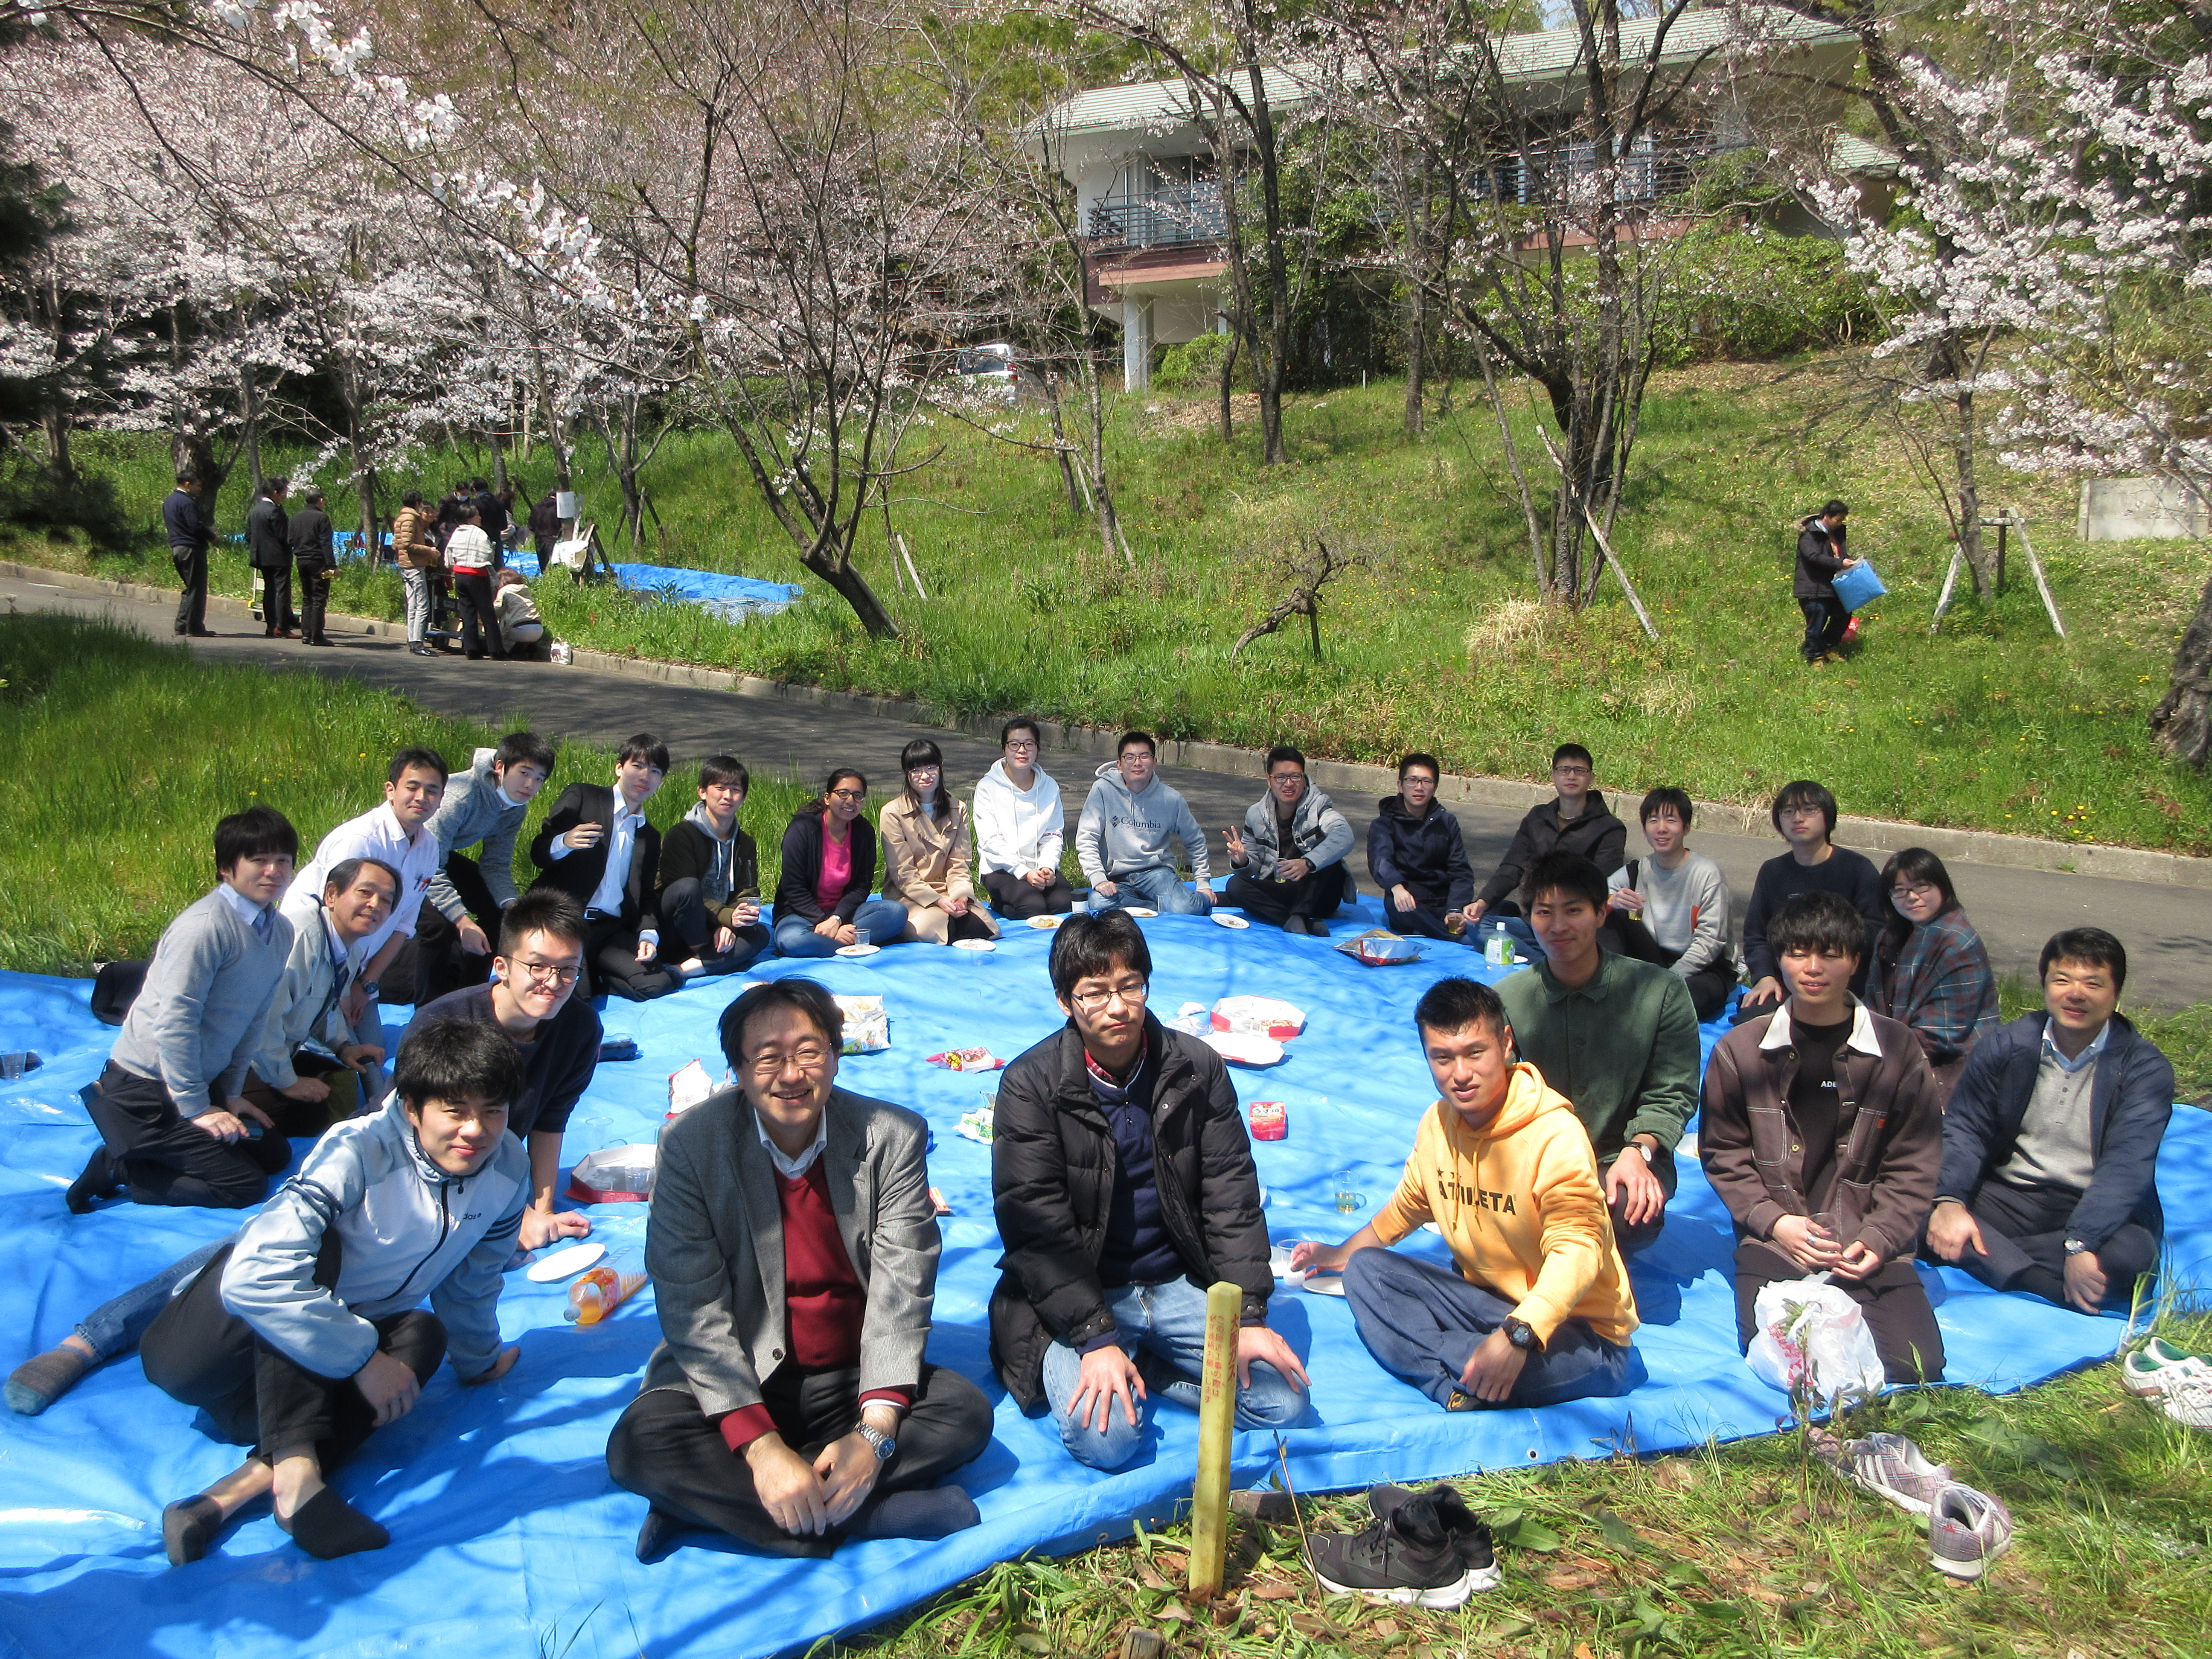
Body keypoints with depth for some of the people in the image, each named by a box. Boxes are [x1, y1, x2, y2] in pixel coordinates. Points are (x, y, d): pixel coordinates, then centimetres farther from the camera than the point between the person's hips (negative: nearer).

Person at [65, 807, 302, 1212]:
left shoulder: (281, 931, 4)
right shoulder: (206, 927, -23)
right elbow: (174, 1024, -23)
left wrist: (230, 1092, 10)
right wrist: (198, 1110, -18)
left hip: (200, 1080, 9)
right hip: (147, 1089, -9)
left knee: (274, 1155, 10)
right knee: (244, 1185, -13)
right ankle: (118, 1168, 1)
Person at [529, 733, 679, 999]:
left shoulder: (650, 837, 23)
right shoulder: (581, 797, 6)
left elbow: (646, 896, 19)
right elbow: (538, 853, 1)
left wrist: (648, 935, -2)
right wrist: (564, 843, -23)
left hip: (611, 928, 6)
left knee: (657, 984, -19)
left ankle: (589, 975, 3)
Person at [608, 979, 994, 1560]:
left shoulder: (893, 1137, -8)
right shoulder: (691, 1145, -12)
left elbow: (902, 1292, -11)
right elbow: (694, 1309, -16)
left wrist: (875, 1431, -25)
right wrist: (761, 1445, -27)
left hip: (855, 1379, 2)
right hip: (739, 1381, -1)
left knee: (967, 1412, -23)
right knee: (637, 1446, -27)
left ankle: (717, 1499, -21)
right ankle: (883, 1512, -26)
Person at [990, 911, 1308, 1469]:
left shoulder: (1198, 1068, -1)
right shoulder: (1030, 1085, -11)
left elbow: (1231, 1197, 0)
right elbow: (1036, 1225, -14)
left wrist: (1249, 1314, -10)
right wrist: (1094, 1338, -23)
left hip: (1181, 1285, 4)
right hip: (1078, 1293, -3)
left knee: (1284, 1401, -13)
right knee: (1104, 1437, -27)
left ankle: (1142, 1368, 5)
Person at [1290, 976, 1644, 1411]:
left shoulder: (1555, 1135, -23)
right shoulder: (1437, 1123, 2)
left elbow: (1576, 1249, -35)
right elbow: (1405, 1208, 23)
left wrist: (1517, 1335, -48)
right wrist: (1339, 1255, 27)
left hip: (1576, 1326, -8)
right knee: (1366, 1269, -5)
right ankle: (1464, 1386, -22)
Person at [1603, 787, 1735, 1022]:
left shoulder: (1708, 874, -10)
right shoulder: (1637, 871, 3)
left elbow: (1711, 941, -13)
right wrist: (1611, 901, -27)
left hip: (1701, 969, -5)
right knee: (1614, 914, -13)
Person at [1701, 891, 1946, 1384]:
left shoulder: (1898, 1051, 4)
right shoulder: (1740, 1051, 4)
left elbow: (1915, 1165, 6)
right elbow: (1723, 1153, 7)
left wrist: (1877, 1239, -8)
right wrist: (1774, 1222, -7)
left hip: (1871, 1248, 1)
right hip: (1775, 1244, -1)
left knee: (1916, 1367, -17)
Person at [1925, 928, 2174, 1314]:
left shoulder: (2145, 1068, -6)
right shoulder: (2005, 1046, 2)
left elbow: (2127, 1166, -18)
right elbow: (1964, 1128, -2)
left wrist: (2080, 1244, -33)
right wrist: (1950, 1201, -23)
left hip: (2095, 1210, -2)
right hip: (2008, 1197, 2)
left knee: (2129, 1255, -36)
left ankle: (1987, 1257, -21)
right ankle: (2056, 1289, -30)